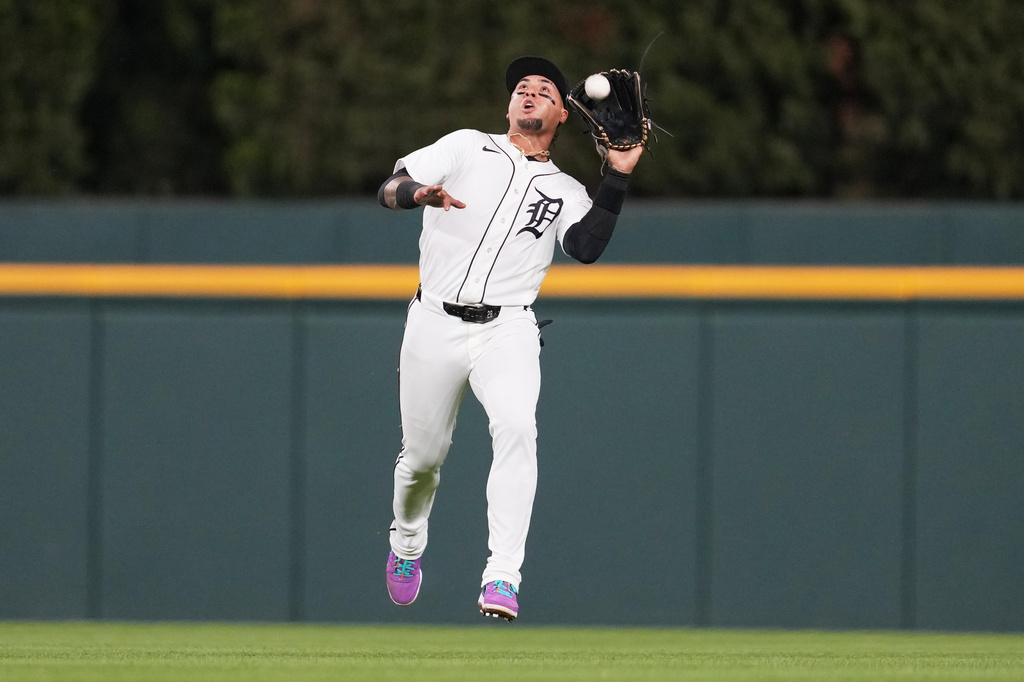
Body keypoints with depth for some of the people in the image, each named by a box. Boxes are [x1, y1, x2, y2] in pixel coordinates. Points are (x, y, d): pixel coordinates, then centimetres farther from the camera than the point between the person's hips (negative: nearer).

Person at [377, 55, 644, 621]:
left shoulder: (566, 192, 15)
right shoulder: (467, 149, 11)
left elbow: (587, 247, -5)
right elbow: (389, 188, -2)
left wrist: (617, 177, -11)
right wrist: (419, 193, -26)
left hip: (507, 328, 0)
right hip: (435, 325, 0)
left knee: (517, 428, -25)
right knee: (423, 454, 6)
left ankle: (502, 578, -32)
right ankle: (406, 546, 39)